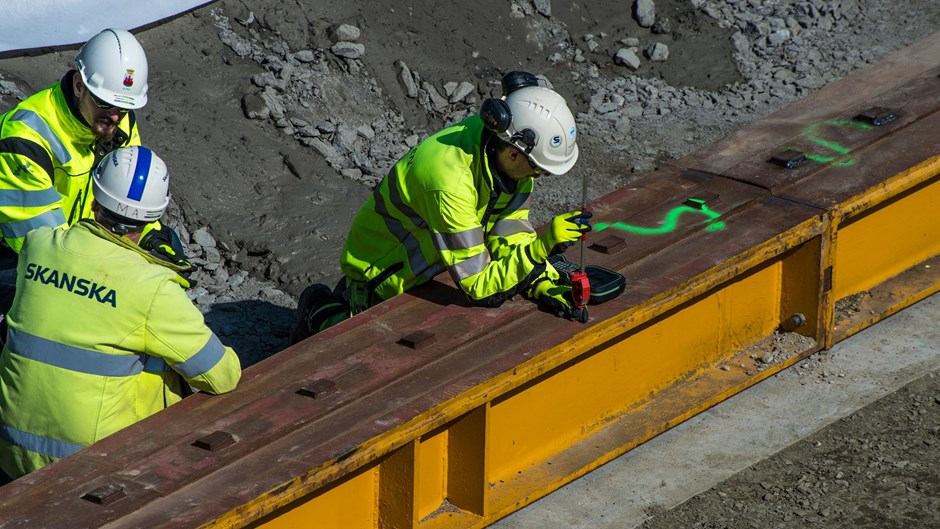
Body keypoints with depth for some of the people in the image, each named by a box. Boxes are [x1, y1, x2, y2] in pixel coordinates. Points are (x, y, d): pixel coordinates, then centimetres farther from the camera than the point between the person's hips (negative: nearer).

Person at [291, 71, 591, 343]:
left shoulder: (507, 143, -19)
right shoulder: (450, 180, -42)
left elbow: (509, 240, -13)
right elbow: (480, 288, -39)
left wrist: (544, 288, -29)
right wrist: (543, 246, -47)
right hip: (379, 265, -7)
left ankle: (352, 296, 33)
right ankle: (324, 316, 22)